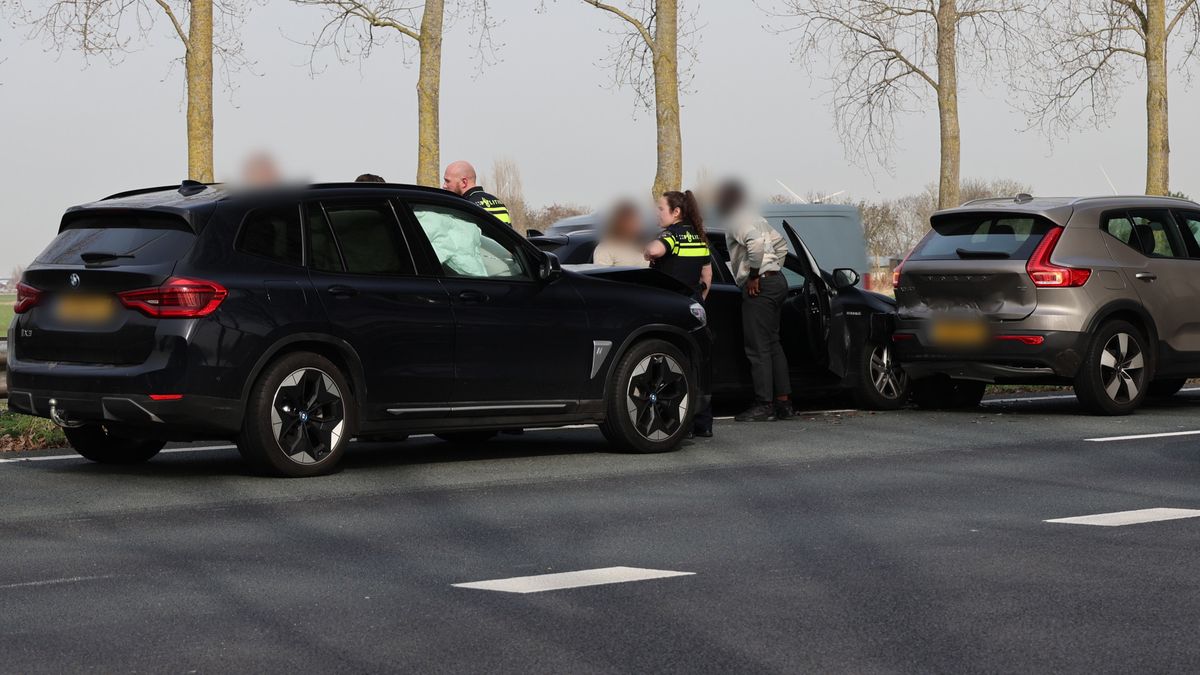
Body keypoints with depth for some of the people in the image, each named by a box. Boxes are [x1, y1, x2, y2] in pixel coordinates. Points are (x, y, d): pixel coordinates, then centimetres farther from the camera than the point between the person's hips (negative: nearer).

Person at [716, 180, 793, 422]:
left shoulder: (737, 220, -8)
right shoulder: (755, 218, 23)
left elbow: (756, 242, -26)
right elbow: (780, 243, 29)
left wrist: (754, 275, -19)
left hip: (760, 286, -10)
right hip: (776, 281, 10)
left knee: (758, 348, -9)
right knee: (773, 345, 12)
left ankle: (764, 404, -11)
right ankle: (783, 402, 12)